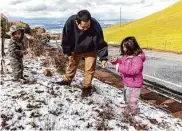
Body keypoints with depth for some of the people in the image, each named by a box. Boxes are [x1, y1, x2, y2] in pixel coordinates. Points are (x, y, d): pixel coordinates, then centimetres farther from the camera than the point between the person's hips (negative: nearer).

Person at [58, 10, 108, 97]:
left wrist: (103, 58, -34)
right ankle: (67, 80, 42)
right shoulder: (70, 23, -35)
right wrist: (68, 53, -10)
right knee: (72, 64, 20)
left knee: (89, 69, -2)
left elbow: (101, 44, -27)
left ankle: (87, 87, 18)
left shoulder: (95, 26, -39)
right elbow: (66, 39, -17)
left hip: (90, 50, -2)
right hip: (75, 49, 3)